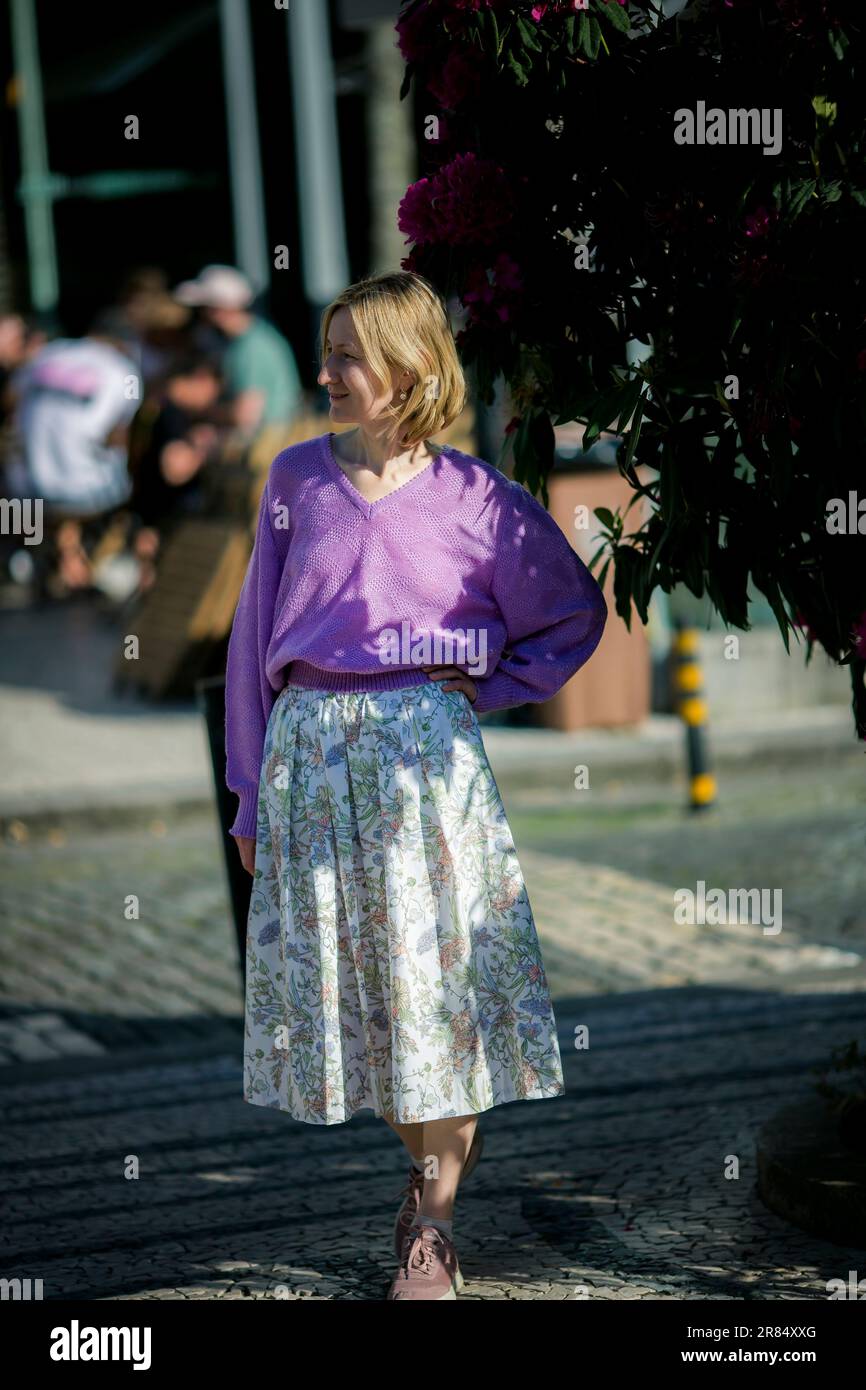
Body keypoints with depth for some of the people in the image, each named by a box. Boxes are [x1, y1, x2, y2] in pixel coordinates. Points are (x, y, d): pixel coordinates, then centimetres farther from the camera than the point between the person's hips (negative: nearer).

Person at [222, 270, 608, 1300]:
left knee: (432, 969, -4)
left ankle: (431, 1228, 4)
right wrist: (250, 797, 10)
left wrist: (486, 688, 1)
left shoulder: (476, 500, 1)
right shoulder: (297, 480, 7)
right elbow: (255, 639, 11)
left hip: (423, 747, -3)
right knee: (341, 972, 4)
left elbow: (575, 614, 13)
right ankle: (432, 1168, 23)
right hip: (310, 749, 3)